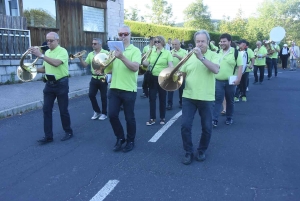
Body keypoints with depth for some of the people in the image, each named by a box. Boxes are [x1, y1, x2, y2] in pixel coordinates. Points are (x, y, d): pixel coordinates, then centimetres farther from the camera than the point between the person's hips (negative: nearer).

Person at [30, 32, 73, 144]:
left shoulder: (62, 51, -11)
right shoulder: (47, 52, 11)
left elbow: (56, 63, -29)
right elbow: (45, 68, 18)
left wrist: (41, 55, -32)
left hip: (61, 84, -7)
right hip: (49, 84, 7)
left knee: (63, 110, 2)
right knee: (46, 109, 3)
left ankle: (68, 132, 21)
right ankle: (48, 136, 9)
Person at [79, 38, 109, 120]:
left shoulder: (105, 53, -7)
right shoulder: (90, 54, 9)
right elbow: (85, 65, 7)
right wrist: (80, 58, -10)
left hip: (103, 78, -5)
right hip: (94, 78, 5)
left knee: (103, 96, 3)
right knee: (91, 94, 1)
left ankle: (104, 113, 18)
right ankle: (97, 111, 20)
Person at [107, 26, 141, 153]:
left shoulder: (135, 50, -3)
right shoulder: (114, 50, 13)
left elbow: (135, 67, -19)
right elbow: (109, 68, 15)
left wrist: (122, 57, -29)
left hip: (129, 89, -5)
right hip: (114, 88, 5)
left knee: (129, 117, 4)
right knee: (112, 115, 2)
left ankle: (130, 141, 23)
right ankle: (120, 138, 23)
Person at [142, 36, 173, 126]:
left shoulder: (167, 53, -3)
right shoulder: (152, 53, 10)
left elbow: (170, 65, -11)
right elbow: (147, 63, 9)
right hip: (153, 78, 4)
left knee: (162, 98, 7)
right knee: (152, 98, 3)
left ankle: (162, 118, 20)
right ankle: (152, 118, 12)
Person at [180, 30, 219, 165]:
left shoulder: (213, 55, -1)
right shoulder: (189, 55, 6)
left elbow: (216, 70, -20)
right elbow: (182, 74, 10)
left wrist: (201, 57, -25)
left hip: (206, 98, -1)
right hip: (189, 97, 2)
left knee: (207, 127, 7)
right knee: (185, 125, -4)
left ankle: (201, 150, 29)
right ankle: (188, 152, 15)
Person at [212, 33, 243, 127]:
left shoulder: (235, 52, -6)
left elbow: (240, 66, -8)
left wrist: (238, 79, -18)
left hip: (230, 81, -3)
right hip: (218, 81, 3)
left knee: (230, 101, 10)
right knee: (217, 100, -1)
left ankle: (229, 118, 25)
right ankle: (214, 119, -1)